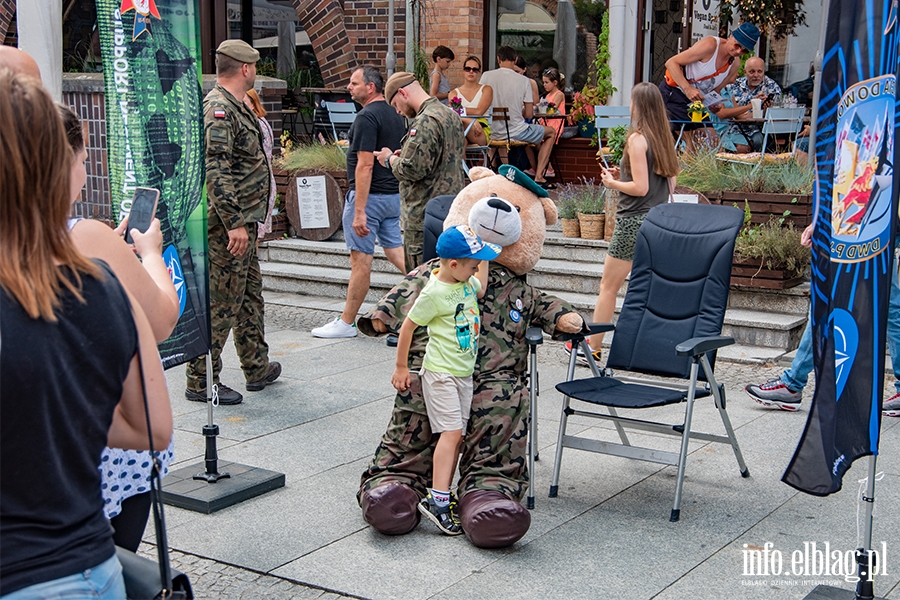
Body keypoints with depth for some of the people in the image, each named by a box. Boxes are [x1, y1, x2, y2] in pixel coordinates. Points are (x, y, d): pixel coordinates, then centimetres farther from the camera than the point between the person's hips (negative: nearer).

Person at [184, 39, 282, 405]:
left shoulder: (235, 106, 15)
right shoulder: (219, 109, -18)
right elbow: (215, 172, -26)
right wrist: (234, 223, -27)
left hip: (243, 221, 11)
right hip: (228, 224, -11)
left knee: (249, 296, 19)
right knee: (221, 304, -5)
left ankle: (257, 368, 31)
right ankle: (201, 382, 3)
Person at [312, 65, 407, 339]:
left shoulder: (367, 117, -16)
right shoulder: (394, 115, 12)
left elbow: (365, 165, -21)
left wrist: (359, 211, -23)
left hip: (369, 195, -9)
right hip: (393, 194, 9)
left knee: (360, 260, -2)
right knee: (396, 251, 14)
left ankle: (346, 322, 7)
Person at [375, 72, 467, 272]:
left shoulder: (425, 122, -18)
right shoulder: (451, 115, 13)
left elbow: (412, 169, -23)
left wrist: (390, 160, -2)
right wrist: (404, 156, 16)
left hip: (424, 216, -10)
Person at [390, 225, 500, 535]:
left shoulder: (466, 282, 5)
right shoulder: (434, 293, -19)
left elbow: (481, 289, 30)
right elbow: (407, 327, -11)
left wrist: (482, 256, 18)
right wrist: (401, 367, -4)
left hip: (464, 373, 8)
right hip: (441, 373, -8)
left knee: (456, 436, 8)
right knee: (451, 432, -15)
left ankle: (442, 494, 14)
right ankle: (437, 500, -15)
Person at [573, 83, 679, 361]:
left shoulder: (636, 139, -13)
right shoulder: (664, 138, 9)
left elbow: (640, 188, -18)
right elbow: (670, 184, 15)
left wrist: (612, 183, -1)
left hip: (634, 221, -7)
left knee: (608, 286, 3)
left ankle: (593, 345, 10)